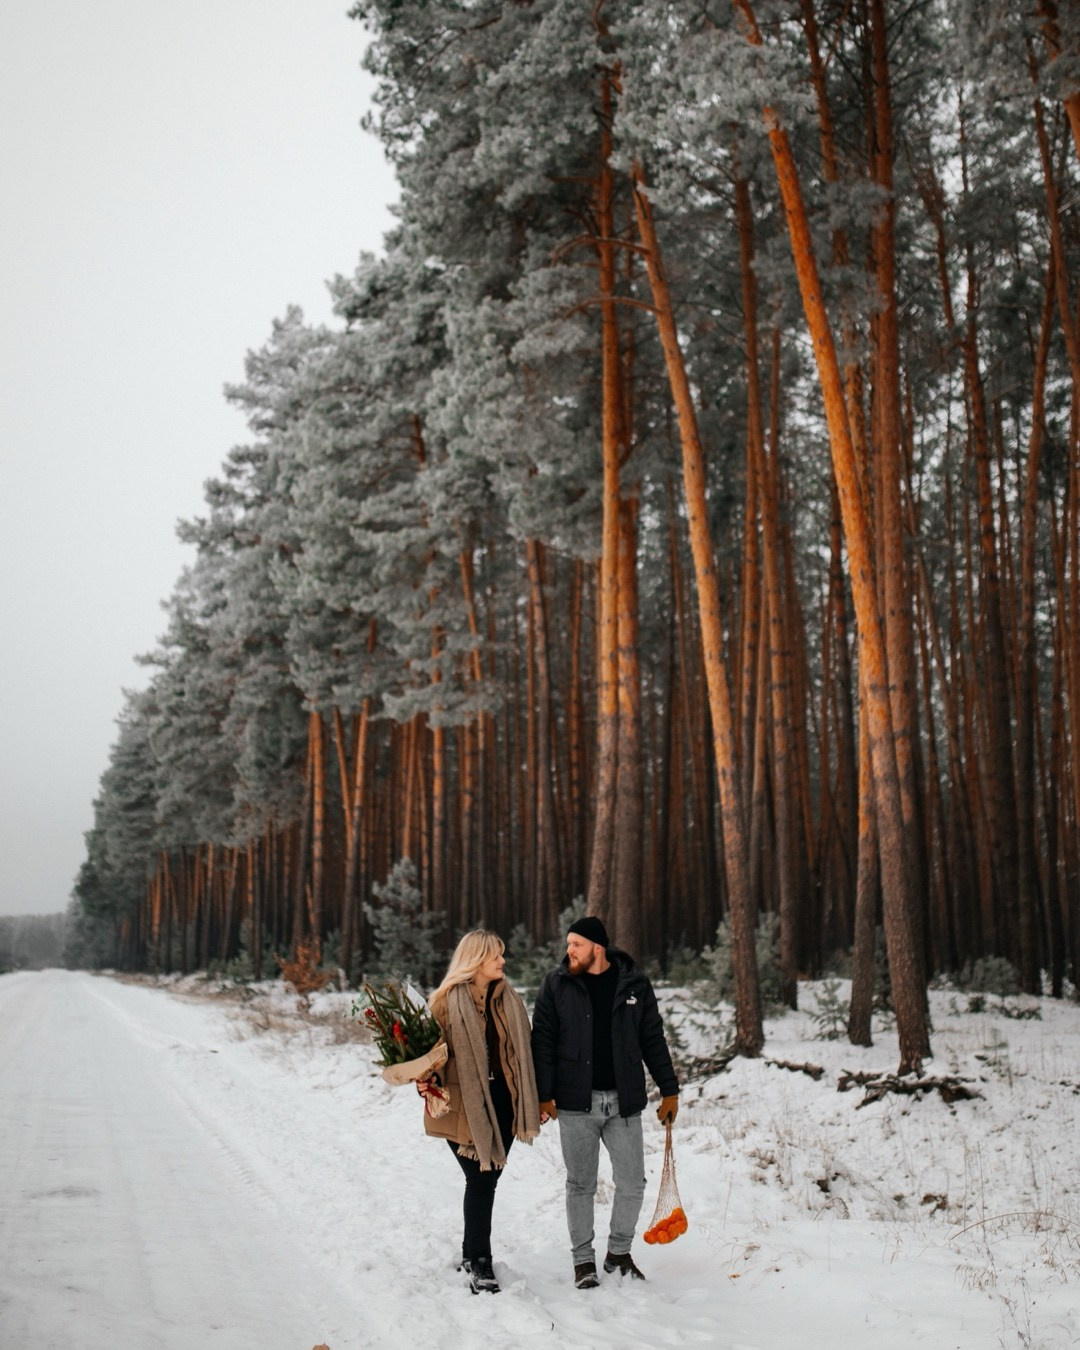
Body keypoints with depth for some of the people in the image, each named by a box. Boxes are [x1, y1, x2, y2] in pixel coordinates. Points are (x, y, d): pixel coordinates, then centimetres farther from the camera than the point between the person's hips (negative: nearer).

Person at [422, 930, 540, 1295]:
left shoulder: (509, 999, 10)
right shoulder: (447, 1001, -5)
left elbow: (523, 1051, 13)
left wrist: (534, 1102, 12)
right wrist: (426, 1080, -24)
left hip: (503, 1100, 5)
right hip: (465, 1103, -5)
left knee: (488, 1179, 11)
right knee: (480, 1180, -6)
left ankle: (472, 1254, 28)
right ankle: (479, 1264, 4)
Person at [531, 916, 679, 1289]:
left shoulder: (634, 983, 0)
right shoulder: (557, 984, -2)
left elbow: (653, 1040, 6)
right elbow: (542, 1042, -3)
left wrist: (669, 1090, 5)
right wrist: (544, 1096, -9)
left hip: (624, 1101, 1)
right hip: (576, 1103, -1)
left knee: (632, 1183, 6)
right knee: (581, 1184, 7)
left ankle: (619, 1252, 26)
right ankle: (583, 1260, 22)